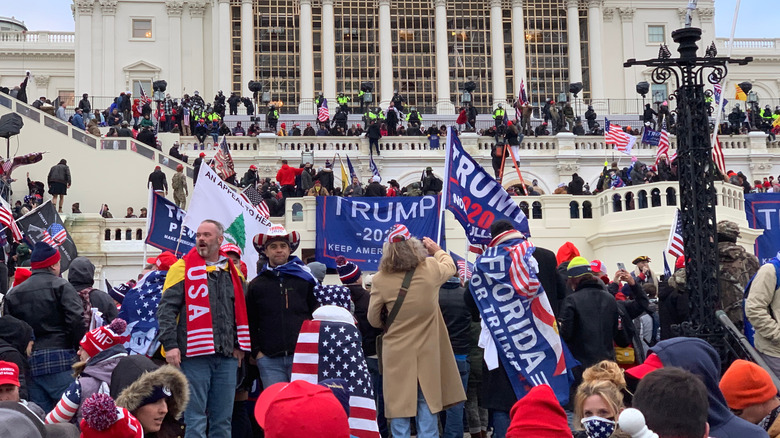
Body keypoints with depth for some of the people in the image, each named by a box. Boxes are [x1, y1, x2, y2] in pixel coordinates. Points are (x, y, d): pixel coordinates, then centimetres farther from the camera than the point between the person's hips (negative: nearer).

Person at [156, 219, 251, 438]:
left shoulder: (232, 271, 14)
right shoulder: (183, 269, 0)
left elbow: (241, 311, 22)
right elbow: (166, 309, -5)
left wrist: (239, 345, 15)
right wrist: (170, 345, -14)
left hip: (227, 356, 4)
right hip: (195, 355, -4)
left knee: (223, 418, 10)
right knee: (195, 418, -3)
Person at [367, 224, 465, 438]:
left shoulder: (380, 279, -14)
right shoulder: (431, 269, -10)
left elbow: (373, 320, -2)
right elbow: (450, 266, 15)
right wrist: (437, 250, 34)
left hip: (397, 353, -1)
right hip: (427, 351, 2)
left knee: (399, 404, 6)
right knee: (427, 402, 12)